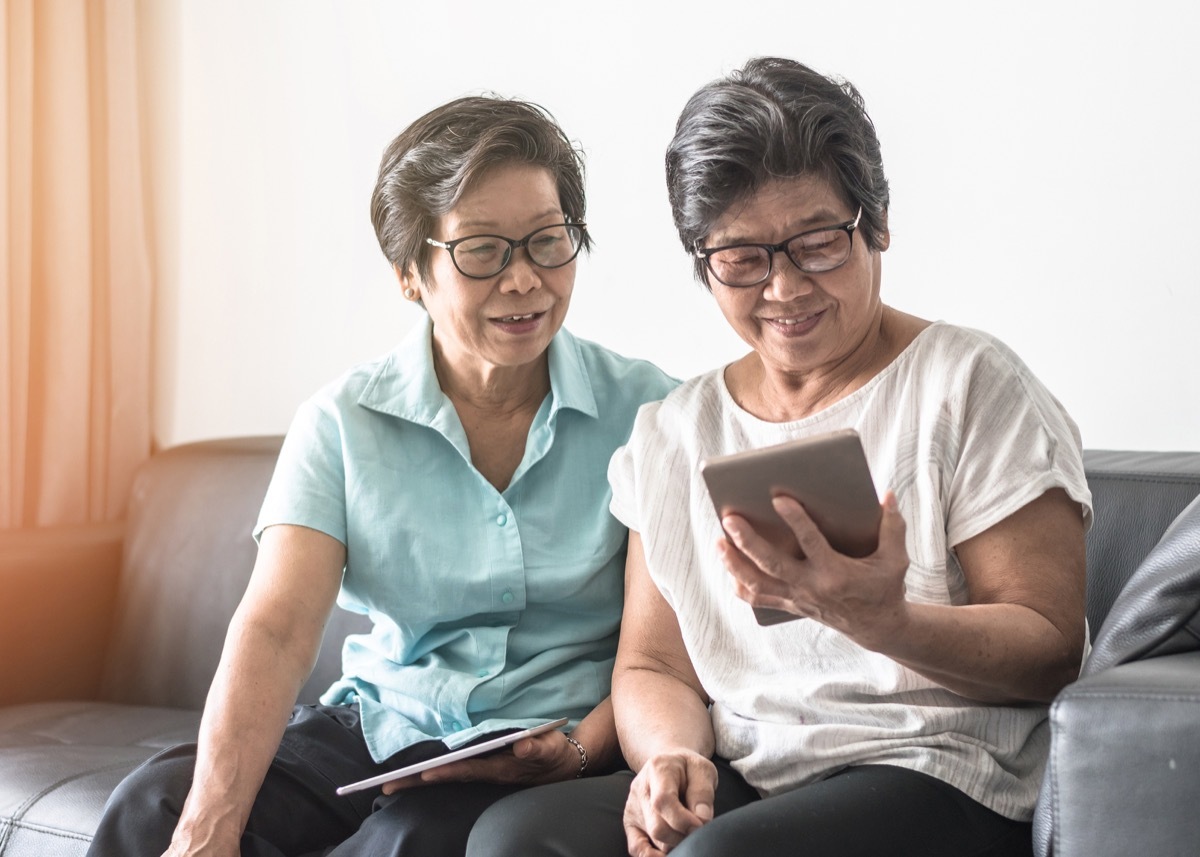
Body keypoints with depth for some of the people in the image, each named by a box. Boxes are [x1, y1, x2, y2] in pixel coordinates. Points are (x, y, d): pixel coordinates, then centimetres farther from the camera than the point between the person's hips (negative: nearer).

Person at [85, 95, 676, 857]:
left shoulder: (645, 410, -2)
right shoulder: (343, 423, 1)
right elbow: (276, 628, -11)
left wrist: (583, 750, -23)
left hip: (553, 742, -1)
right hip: (379, 724, 2)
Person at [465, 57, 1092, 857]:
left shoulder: (969, 383, 1)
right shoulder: (672, 433, 15)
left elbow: (1052, 648, -4)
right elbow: (653, 667, 14)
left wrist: (881, 622, -23)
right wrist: (671, 757, -10)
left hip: (943, 780, -4)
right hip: (739, 783, 5)